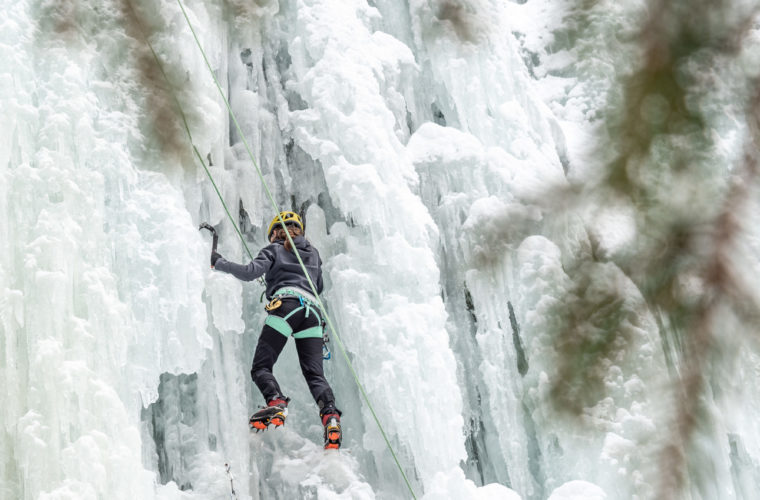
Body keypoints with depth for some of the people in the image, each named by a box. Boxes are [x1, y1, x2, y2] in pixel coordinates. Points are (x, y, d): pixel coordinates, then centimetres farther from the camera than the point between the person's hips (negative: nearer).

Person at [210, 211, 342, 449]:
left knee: (261, 367, -3)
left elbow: (250, 272, 1)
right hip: (312, 310, 4)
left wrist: (218, 262, 12)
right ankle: (330, 414, -29)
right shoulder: (313, 253, 30)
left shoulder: (274, 249, 15)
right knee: (315, 374, -3)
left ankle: (276, 402, -31)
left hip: (285, 306, -4)